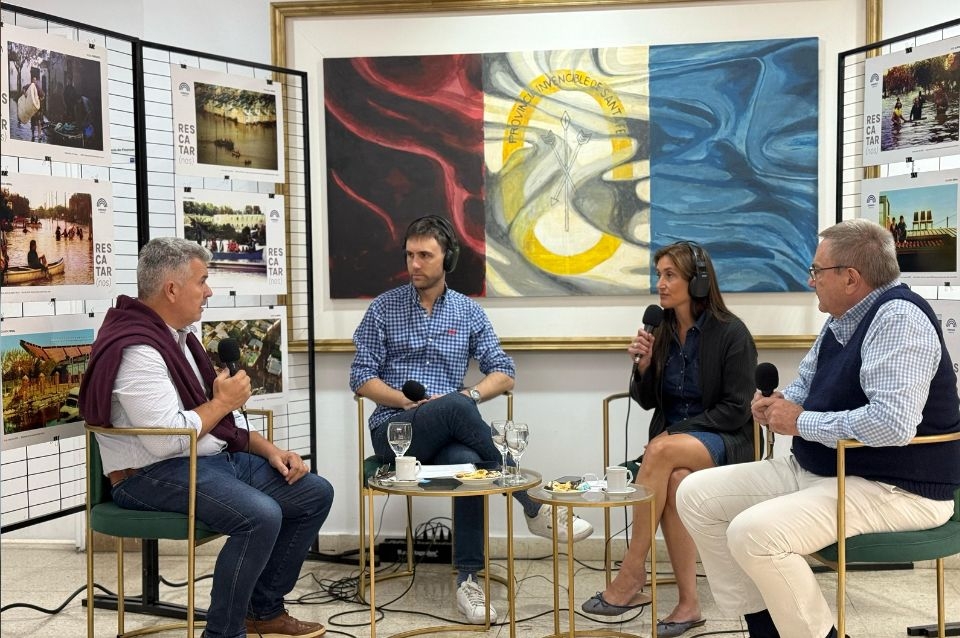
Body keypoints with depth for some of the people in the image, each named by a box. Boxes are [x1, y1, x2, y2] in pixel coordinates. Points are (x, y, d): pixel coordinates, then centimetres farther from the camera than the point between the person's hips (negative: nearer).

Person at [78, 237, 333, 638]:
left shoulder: (178, 335, 13)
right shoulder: (136, 349, -19)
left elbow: (219, 417, 19)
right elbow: (166, 440, -27)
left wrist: (269, 450, 6)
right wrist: (223, 402, -12)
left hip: (216, 457, 10)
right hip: (154, 474, -10)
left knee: (315, 494, 1)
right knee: (261, 516, -32)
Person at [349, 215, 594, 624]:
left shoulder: (469, 311, 10)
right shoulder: (384, 308, 4)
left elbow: (504, 374, 7)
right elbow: (361, 379, 1)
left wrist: (470, 395, -13)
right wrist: (410, 402, -14)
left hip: (446, 435, 2)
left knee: (469, 462, -35)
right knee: (455, 407, -34)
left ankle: (468, 578, -23)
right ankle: (532, 506, -25)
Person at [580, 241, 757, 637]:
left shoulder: (731, 333, -9)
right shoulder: (661, 331, 5)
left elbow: (736, 410, -11)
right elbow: (647, 402, 12)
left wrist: (677, 432, -17)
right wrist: (644, 366, -8)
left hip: (723, 441, -4)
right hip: (673, 440, 4)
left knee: (662, 451, -36)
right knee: (675, 479, -33)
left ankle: (632, 575, -25)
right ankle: (688, 604, -26)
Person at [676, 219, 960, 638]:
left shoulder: (898, 318, -20)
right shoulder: (844, 318, 7)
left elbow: (892, 422, -32)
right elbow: (808, 383, 22)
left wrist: (801, 422, -19)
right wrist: (781, 402, -2)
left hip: (892, 490, -10)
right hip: (818, 470, 10)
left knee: (754, 533, -31)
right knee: (697, 495, 3)